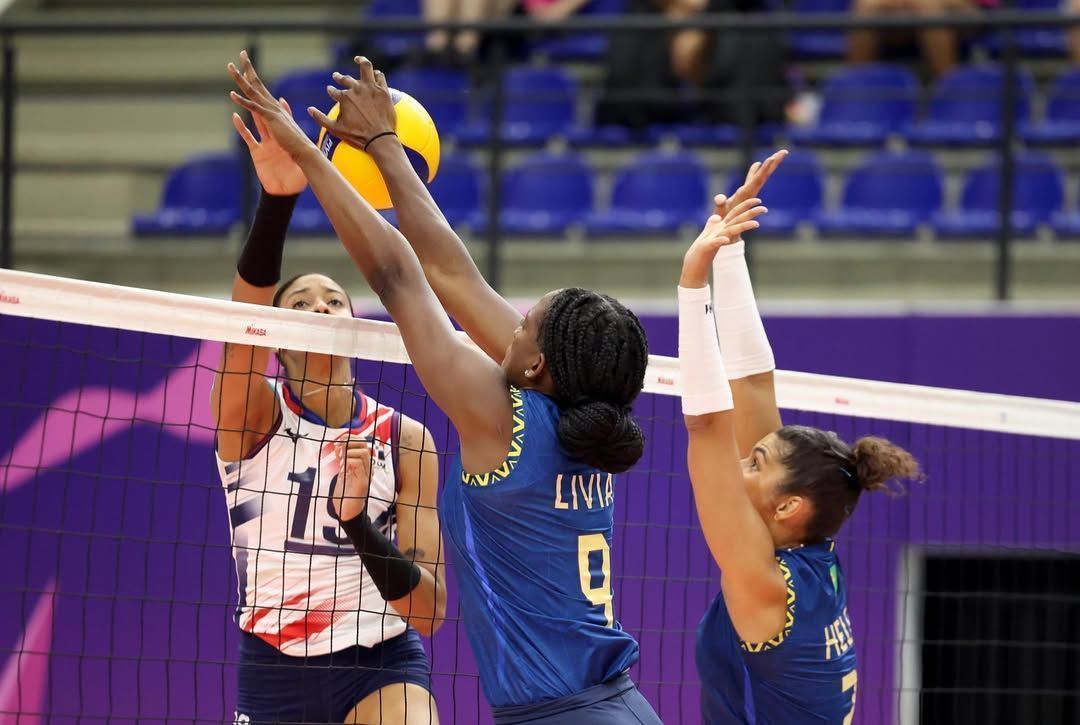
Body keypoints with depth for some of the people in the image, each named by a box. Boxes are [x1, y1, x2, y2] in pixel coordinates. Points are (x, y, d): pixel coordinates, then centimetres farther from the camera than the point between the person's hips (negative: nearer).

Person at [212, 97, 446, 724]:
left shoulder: (404, 438, -1)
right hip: (273, 671, 1)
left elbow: (427, 611, -6)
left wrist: (358, 519, -24)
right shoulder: (254, 416, -4)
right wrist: (277, 201, -43)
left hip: (383, 666, -1)